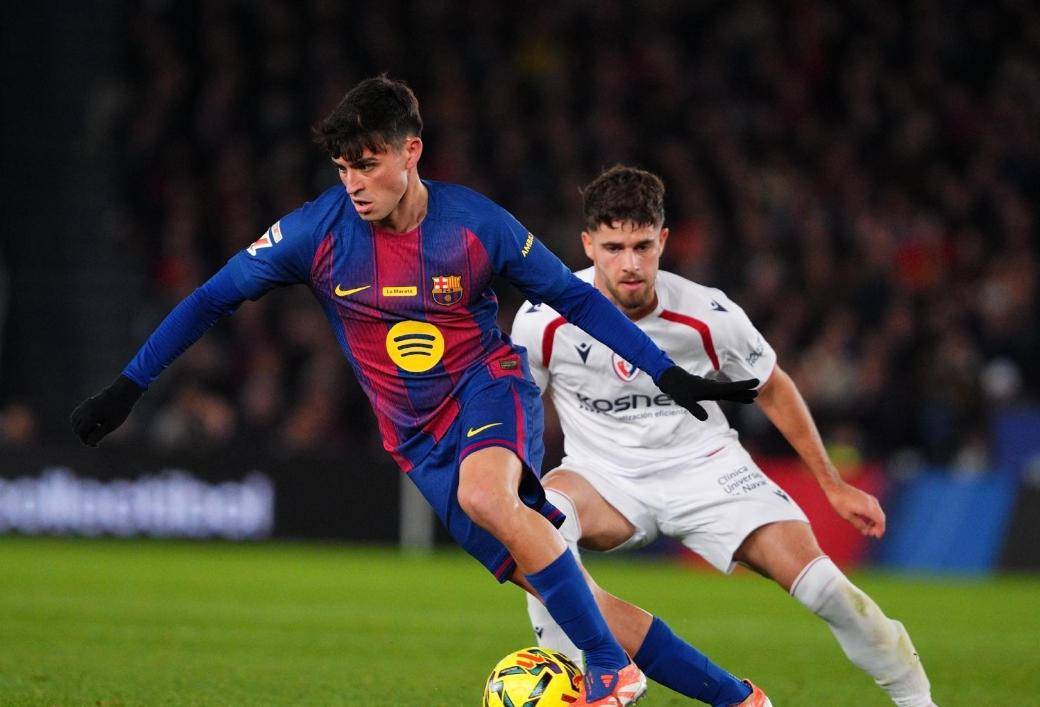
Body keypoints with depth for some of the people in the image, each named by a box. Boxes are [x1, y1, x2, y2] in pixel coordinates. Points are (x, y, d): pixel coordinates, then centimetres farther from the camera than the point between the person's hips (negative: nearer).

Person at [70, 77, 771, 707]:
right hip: (419, 439, 3)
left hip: (490, 389, -2)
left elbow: (573, 296, 2)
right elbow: (215, 298, 0)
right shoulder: (319, 231, -10)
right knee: (551, 583, -6)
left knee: (484, 494, -37)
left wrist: (671, 376, 0)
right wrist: (128, 387, -3)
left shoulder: (475, 223, -11)